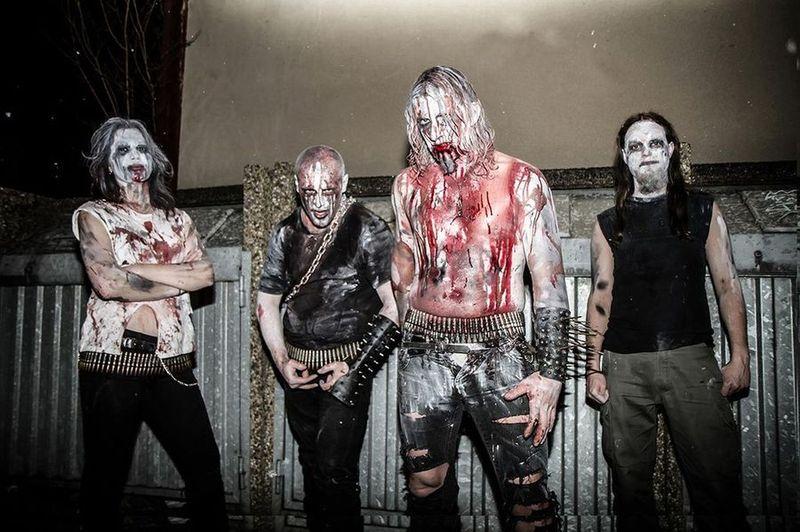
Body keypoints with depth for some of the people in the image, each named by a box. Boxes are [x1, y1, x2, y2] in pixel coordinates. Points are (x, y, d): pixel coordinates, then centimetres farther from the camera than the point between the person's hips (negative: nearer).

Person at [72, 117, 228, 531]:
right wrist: (177, 280, -6)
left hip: (172, 362, 3)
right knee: (106, 477, 8)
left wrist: (130, 269, -10)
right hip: (112, 360, -3)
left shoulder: (177, 219, 15)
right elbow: (106, 283, -14)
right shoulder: (93, 216, 4)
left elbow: (205, 273, -3)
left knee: (205, 466, 5)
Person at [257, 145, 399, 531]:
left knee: (335, 471, -8)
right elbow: (267, 301, 12)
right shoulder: (285, 234, 6)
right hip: (299, 367, 5)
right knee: (311, 466, 18)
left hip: (348, 366, -5)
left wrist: (356, 366, -15)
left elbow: (393, 304, -11)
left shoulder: (368, 231, -8)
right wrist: (282, 361, 1)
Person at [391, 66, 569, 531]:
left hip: (498, 350, -3)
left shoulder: (521, 180, -2)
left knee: (528, 494, -1)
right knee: (426, 489, 13)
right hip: (424, 352, 3)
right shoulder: (409, 184, 8)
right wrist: (411, 339, 13)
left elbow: (550, 282, -5)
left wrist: (551, 371, -11)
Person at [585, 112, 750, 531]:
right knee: (630, 481, 5)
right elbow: (601, 296, 9)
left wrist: (740, 357, 0)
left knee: (717, 479, -3)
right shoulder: (608, 224, 12)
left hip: (690, 358, 0)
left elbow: (727, 284, 9)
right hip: (624, 363, 1)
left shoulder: (703, 211, 12)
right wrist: (593, 367, 2)